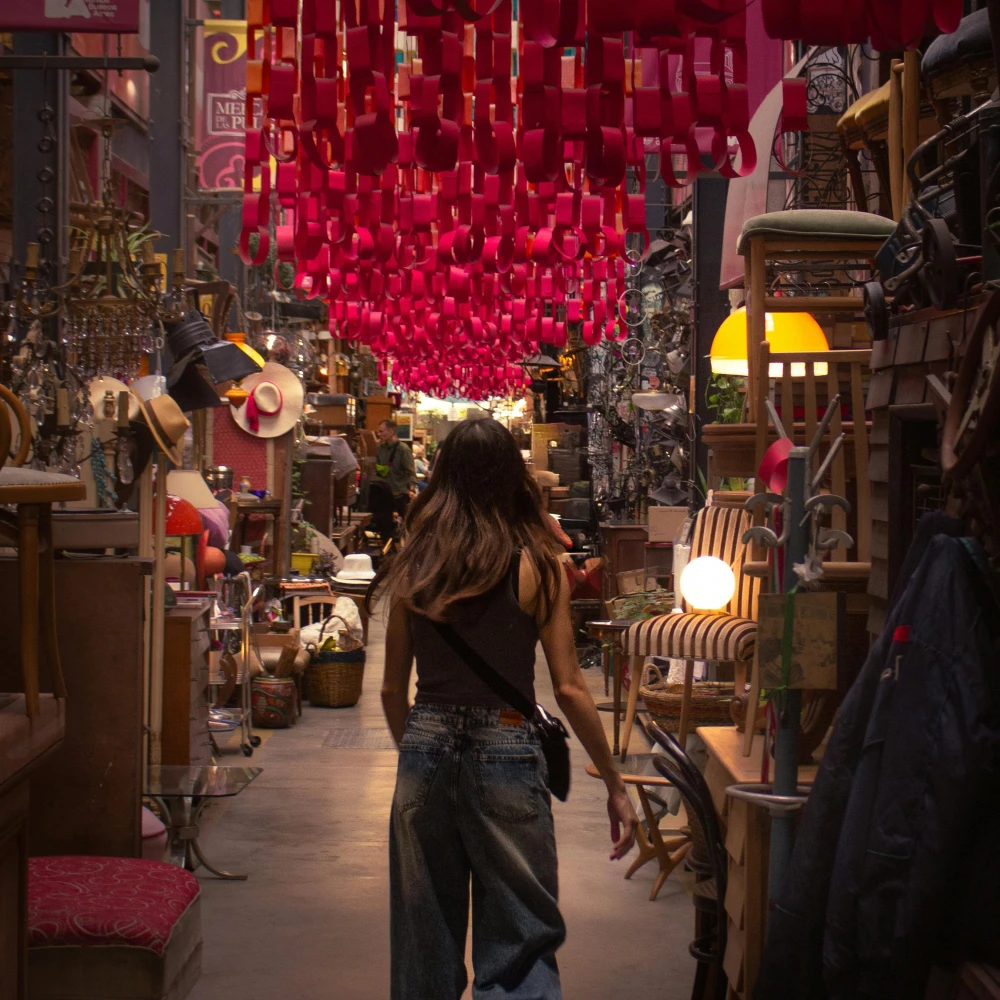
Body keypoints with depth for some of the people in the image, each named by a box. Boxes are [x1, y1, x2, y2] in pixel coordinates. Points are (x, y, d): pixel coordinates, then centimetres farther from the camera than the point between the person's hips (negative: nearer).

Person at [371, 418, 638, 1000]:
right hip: (505, 750, -3)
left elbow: (393, 689, 9)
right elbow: (568, 689, -6)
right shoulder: (536, 565, -6)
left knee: (425, 936, 16)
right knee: (519, 940, 4)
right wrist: (616, 786, 3)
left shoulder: (413, 566, 4)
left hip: (426, 750, 4)